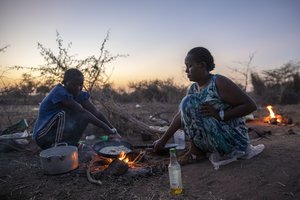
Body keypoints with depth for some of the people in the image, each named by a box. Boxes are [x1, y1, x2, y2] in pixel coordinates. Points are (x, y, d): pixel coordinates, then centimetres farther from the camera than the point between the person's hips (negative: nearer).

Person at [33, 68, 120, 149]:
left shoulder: (79, 94, -4)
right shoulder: (59, 92, -24)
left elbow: (96, 112, -12)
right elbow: (82, 112, -30)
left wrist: (113, 130, -23)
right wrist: (107, 129, -32)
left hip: (59, 132, 6)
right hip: (43, 136, -6)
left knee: (86, 116, -10)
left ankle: (70, 144, -2)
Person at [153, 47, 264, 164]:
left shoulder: (219, 83, -18)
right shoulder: (193, 89, 4)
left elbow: (251, 105, -17)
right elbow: (180, 115, 6)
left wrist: (220, 115, -24)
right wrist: (163, 140, 6)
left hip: (233, 139, -8)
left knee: (188, 102, -20)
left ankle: (197, 150, -3)